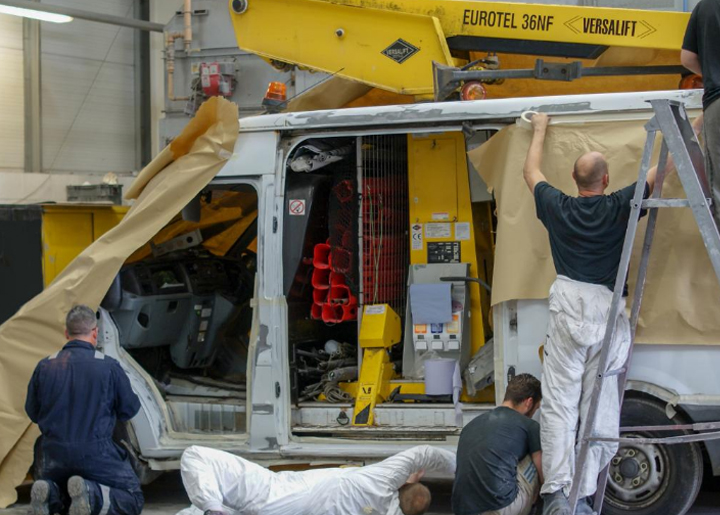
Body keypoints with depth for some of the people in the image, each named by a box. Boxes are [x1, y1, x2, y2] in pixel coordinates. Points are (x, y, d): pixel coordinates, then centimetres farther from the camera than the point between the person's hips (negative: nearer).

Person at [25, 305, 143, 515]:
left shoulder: (44, 366, 1)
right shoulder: (108, 366, -8)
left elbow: (32, 413, 11)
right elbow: (129, 409, 3)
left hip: (53, 454, 4)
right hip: (95, 454, -3)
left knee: (53, 491, 31)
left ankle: (49, 496, -7)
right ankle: (91, 495, -19)